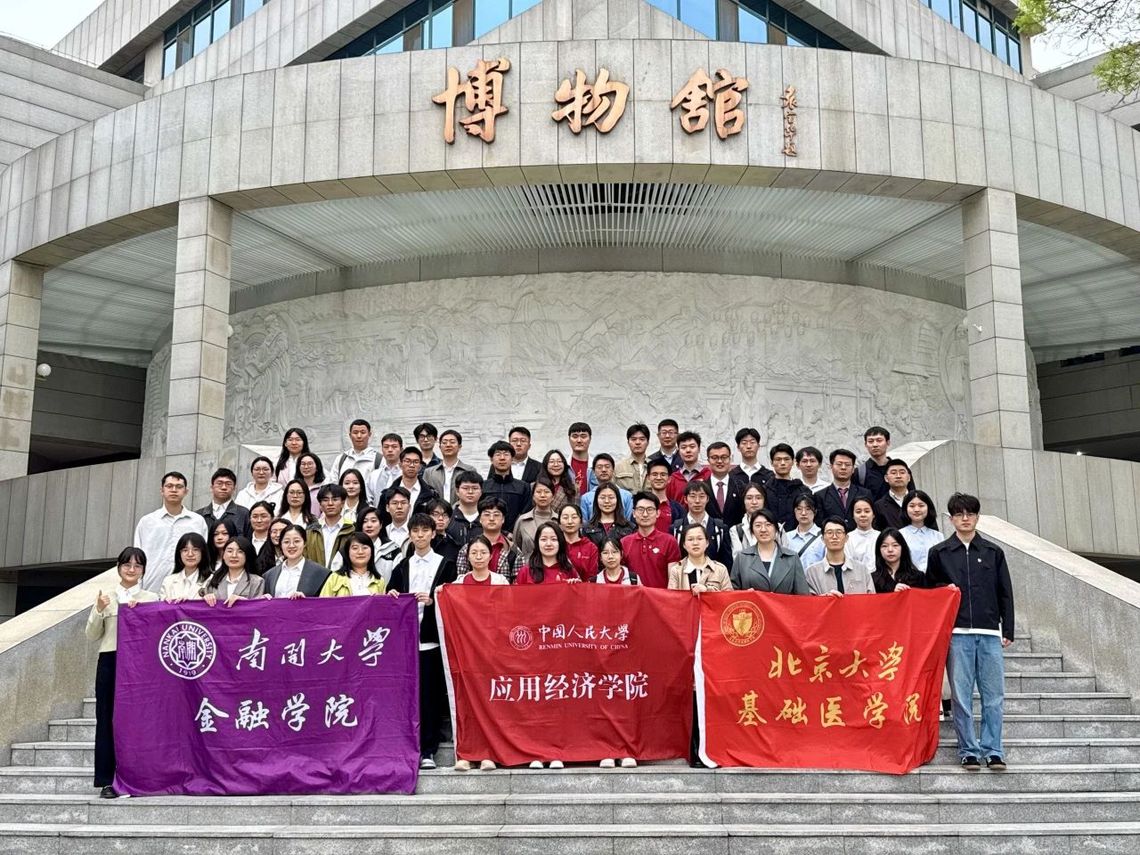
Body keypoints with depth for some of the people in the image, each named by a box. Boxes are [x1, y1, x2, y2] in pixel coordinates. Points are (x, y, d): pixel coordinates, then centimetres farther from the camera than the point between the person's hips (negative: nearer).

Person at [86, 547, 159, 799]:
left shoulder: (151, 599, 8)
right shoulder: (105, 598, 11)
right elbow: (92, 635, 8)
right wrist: (98, 610, -7)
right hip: (110, 661, 1)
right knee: (107, 719, -1)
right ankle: (107, 781, 3)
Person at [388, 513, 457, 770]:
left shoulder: (445, 565, 8)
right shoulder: (402, 567, 17)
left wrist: (431, 601, -14)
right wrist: (392, 597, -7)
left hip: (432, 638, -2)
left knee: (431, 695, -3)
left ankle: (428, 750, 5)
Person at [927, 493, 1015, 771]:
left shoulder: (993, 552, 10)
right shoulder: (939, 553, 7)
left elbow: (1005, 593, 11)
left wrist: (1008, 631, 6)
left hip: (990, 633, 1)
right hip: (957, 633, -1)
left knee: (994, 695, 1)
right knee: (961, 696, 1)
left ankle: (993, 750, 10)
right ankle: (969, 751, 9)